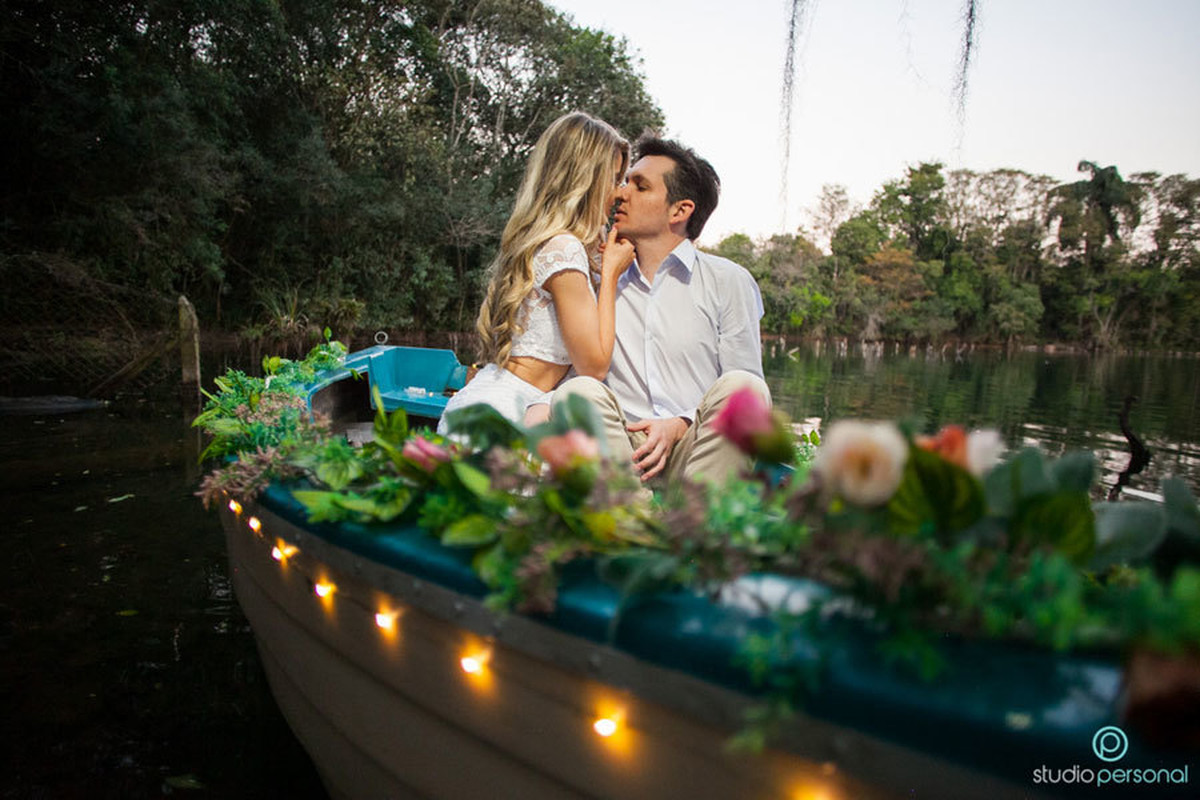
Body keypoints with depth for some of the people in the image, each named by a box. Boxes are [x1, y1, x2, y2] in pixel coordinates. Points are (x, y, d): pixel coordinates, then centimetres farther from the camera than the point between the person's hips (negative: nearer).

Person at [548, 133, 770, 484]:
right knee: (576, 392, -26)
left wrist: (679, 426, -15)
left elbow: (744, 398, 1)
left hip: (702, 455, -1)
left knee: (742, 385, -29)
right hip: (622, 452, 2)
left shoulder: (729, 281, 6)